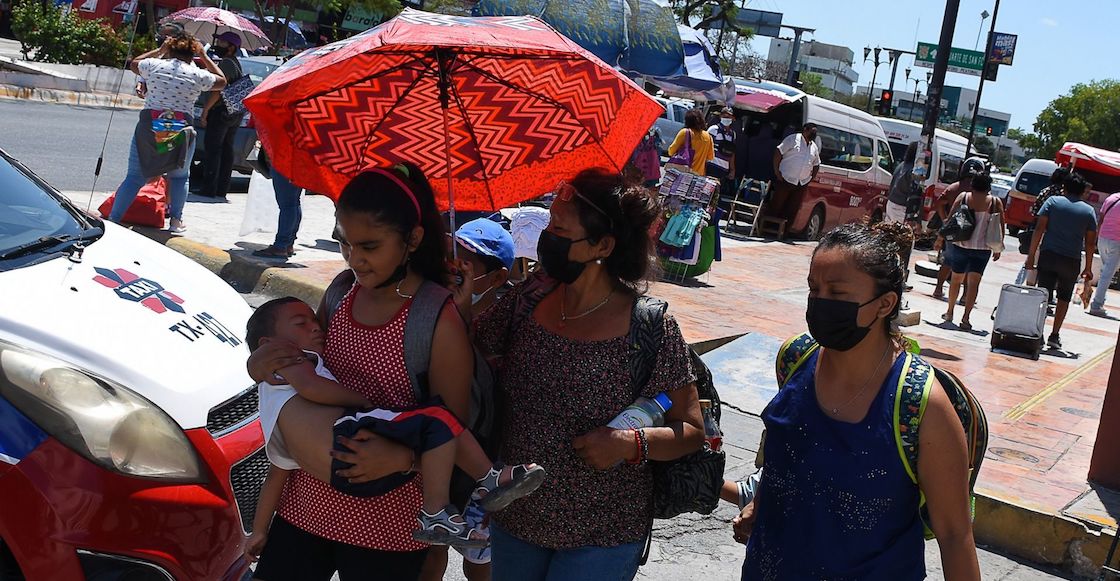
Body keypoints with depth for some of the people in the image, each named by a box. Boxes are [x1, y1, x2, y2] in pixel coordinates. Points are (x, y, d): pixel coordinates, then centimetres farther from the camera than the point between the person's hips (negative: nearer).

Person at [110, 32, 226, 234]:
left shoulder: (153, 65, 3)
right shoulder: (197, 75, 0)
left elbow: (134, 64, 26)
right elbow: (222, 81, 18)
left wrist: (159, 50, 30)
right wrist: (204, 57, 22)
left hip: (149, 126, 1)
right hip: (182, 131, -1)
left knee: (135, 176, 6)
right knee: (179, 177, 18)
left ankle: (114, 218, 3)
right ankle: (176, 221, 16)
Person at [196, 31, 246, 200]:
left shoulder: (225, 63, -14)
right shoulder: (235, 63, 15)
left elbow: (218, 91, -20)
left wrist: (205, 111, -16)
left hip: (222, 111, -9)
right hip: (236, 112, 9)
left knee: (212, 148, -5)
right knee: (226, 149, 11)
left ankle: (209, 189, -5)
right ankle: (222, 189, 15)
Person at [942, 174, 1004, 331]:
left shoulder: (963, 197, 0)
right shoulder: (995, 202, -1)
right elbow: (1001, 228, 1)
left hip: (961, 245, 1)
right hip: (982, 248, -1)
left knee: (956, 280, 16)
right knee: (973, 283, -1)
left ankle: (950, 312, 26)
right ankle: (966, 318, -8)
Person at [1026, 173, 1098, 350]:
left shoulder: (1053, 201, 3)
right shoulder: (1089, 211, 6)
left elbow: (1039, 228, -4)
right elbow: (1090, 242, 5)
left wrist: (1031, 255, -2)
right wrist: (1088, 268, 13)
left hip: (1048, 255, -1)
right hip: (1071, 261, 1)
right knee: (1064, 298, 15)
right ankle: (1054, 335, 16)